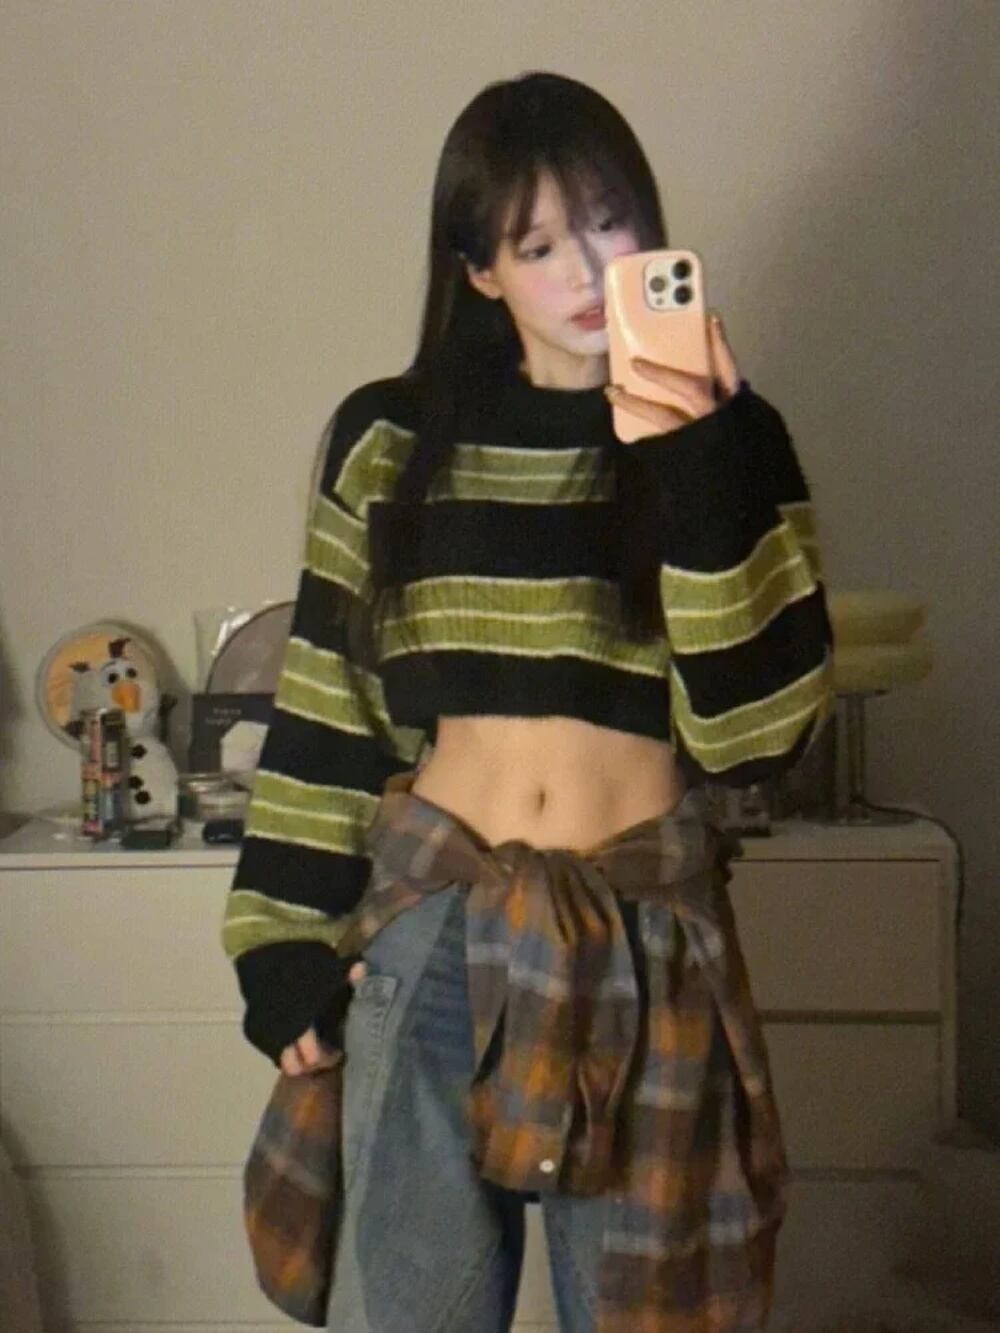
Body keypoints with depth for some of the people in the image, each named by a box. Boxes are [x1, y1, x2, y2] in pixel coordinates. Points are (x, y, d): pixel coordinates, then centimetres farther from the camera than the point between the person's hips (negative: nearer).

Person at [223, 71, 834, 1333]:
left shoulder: (723, 437, -2)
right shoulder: (390, 437, 2)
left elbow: (761, 727, -11)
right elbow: (325, 705, 5)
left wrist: (703, 478, -21)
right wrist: (284, 937, 1)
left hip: (647, 936, 0)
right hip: (430, 922, 1)